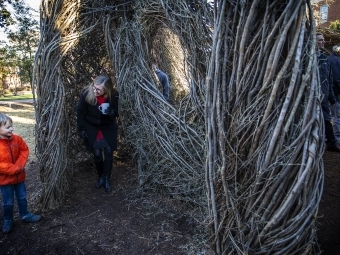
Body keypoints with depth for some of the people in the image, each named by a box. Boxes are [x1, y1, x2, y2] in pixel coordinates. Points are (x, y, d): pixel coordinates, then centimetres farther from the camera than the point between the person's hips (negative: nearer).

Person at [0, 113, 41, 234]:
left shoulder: (17, 139, -8)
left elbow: (24, 150, 2)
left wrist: (20, 165, -13)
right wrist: (15, 169, -22)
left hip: (19, 176, 4)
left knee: (22, 198, 19)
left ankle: (25, 215, 37)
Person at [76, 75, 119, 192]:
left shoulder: (114, 95, -23)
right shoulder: (86, 93, -23)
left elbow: (118, 111, -8)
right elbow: (80, 111, -9)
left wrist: (111, 112, -31)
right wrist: (81, 129, -9)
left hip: (108, 127, 0)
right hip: (91, 127, 0)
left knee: (108, 153, -3)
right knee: (97, 154, 2)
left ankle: (107, 179, 16)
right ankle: (100, 176, 27)